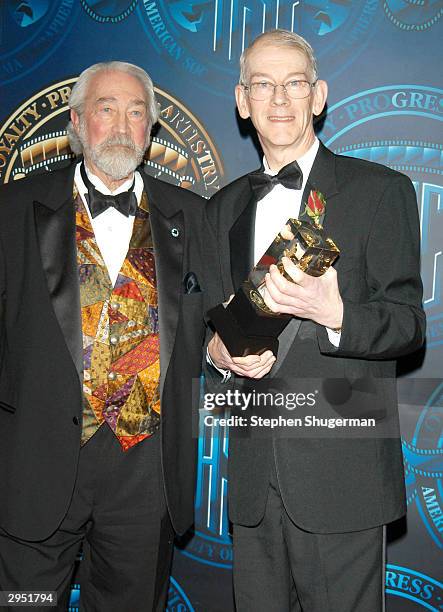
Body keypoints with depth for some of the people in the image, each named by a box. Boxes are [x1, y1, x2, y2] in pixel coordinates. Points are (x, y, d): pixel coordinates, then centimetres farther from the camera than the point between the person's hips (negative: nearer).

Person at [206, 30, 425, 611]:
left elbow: (409, 324, -7)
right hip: (253, 475, 5)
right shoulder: (224, 207, 13)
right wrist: (217, 347, -5)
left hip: (341, 475, -4)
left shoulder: (381, 191, -2)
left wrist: (334, 313, -27)